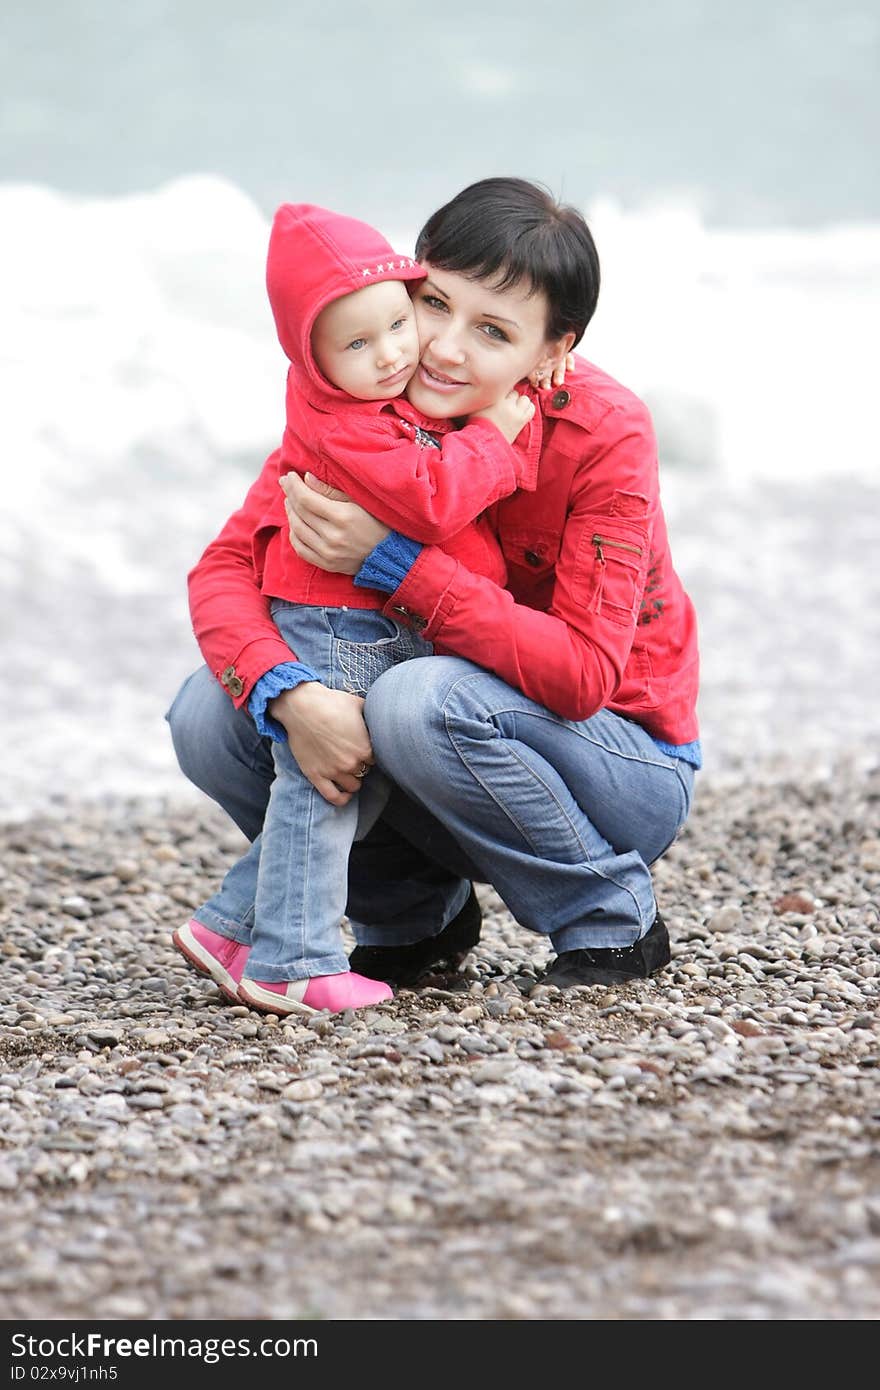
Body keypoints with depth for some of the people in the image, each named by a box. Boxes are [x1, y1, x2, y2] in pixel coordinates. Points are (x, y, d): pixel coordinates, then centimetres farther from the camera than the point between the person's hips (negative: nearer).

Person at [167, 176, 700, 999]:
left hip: (633, 771, -5)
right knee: (208, 716, -15)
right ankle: (416, 915, 7)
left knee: (420, 703, -34)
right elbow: (227, 568, -13)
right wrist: (289, 695, -35)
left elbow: (582, 675, -31)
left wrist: (392, 561, -38)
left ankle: (613, 922, -10)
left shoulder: (604, 437, -23)